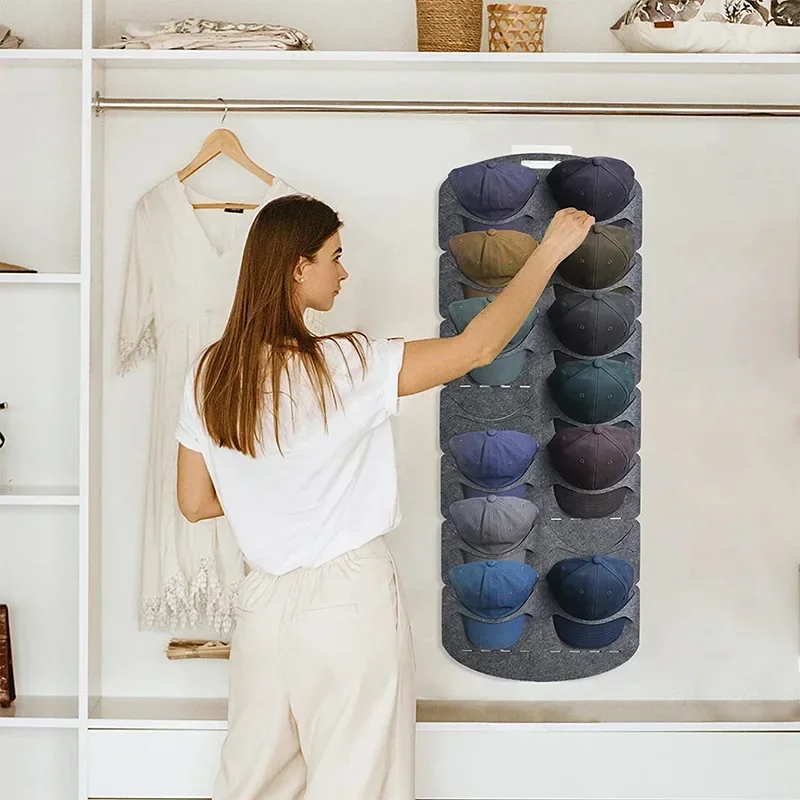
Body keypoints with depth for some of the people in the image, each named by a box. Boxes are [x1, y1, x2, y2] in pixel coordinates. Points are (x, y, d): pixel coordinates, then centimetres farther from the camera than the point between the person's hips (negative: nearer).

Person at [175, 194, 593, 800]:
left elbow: (194, 503, 5)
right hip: (349, 603, -5)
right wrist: (551, 250, -7)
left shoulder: (208, 376, -2)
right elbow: (477, 347, -16)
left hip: (263, 603, 6)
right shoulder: (342, 366, -19)